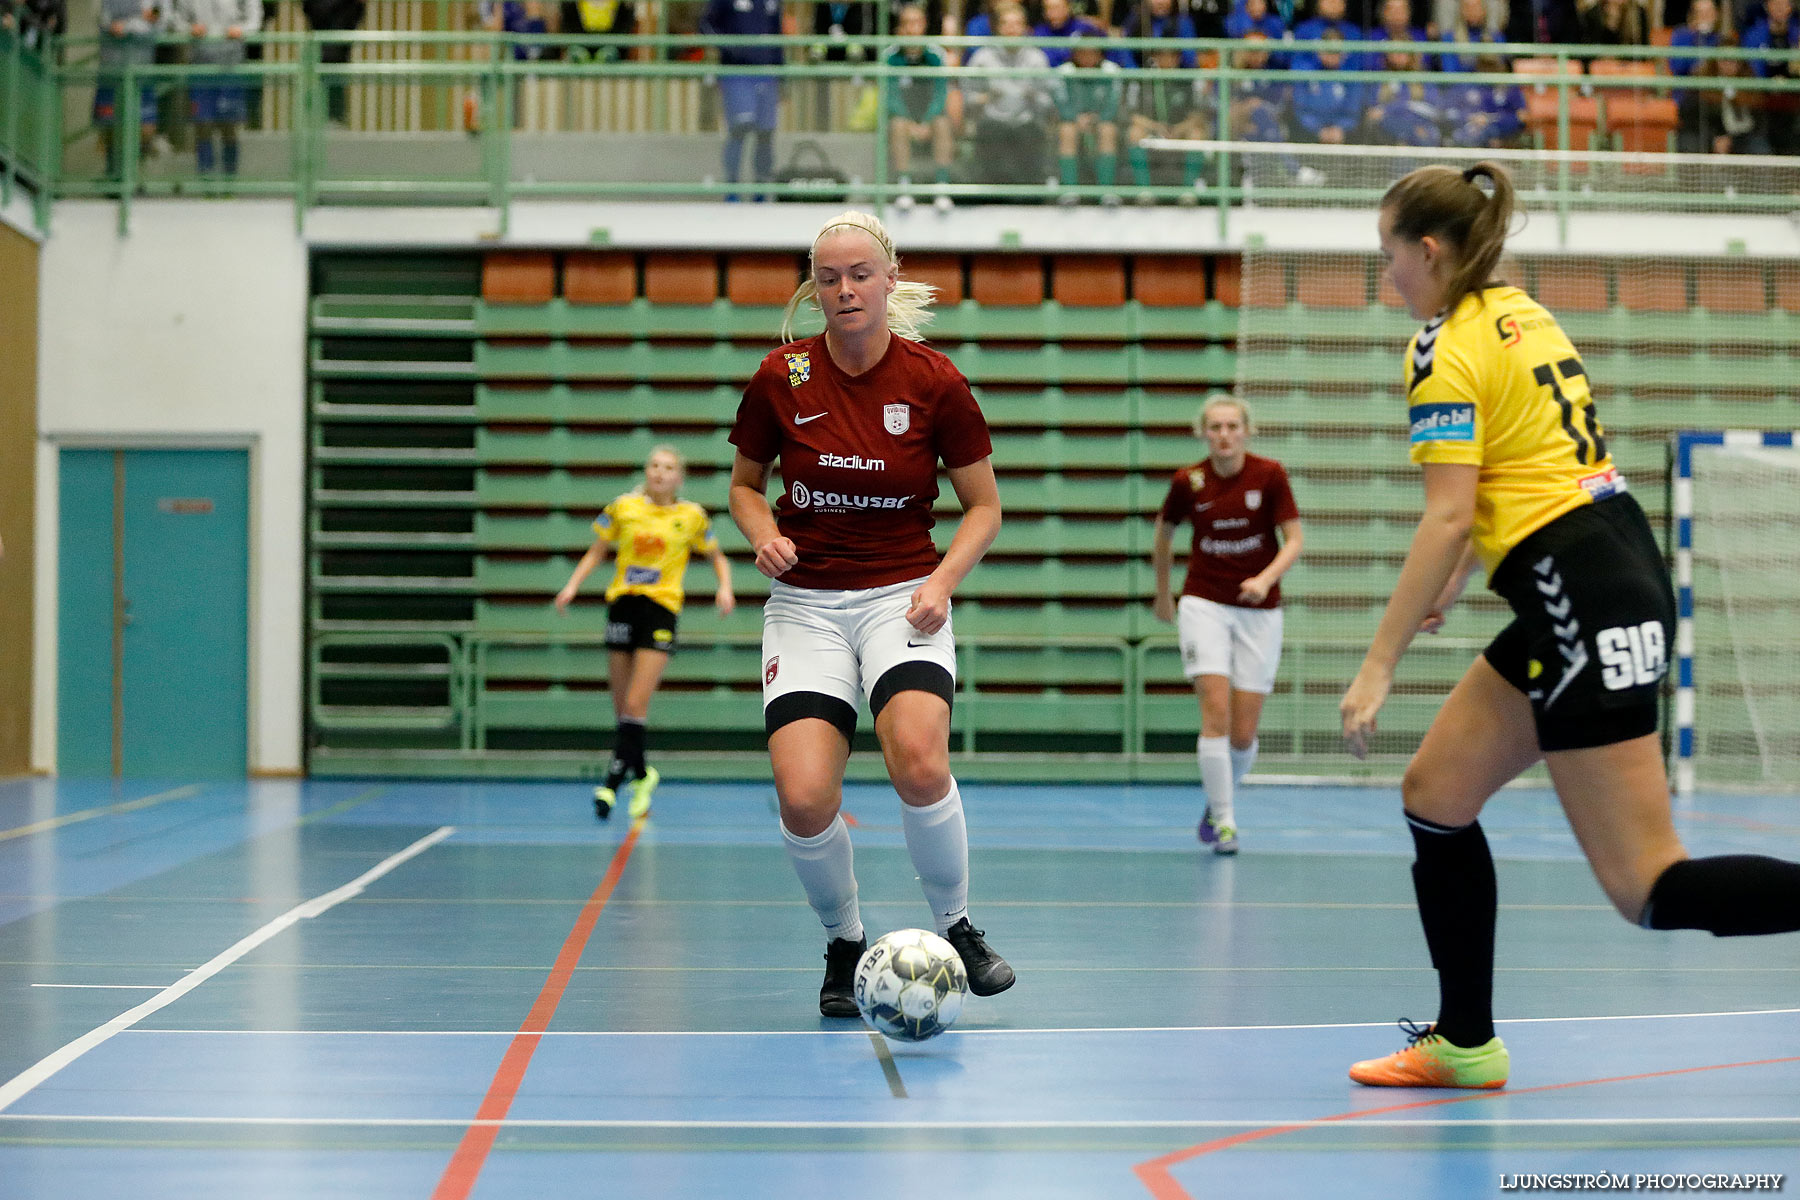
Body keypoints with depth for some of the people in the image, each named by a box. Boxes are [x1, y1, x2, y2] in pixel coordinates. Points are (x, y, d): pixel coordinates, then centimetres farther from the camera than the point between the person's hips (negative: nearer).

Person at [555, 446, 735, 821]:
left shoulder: (691, 516, 2)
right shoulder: (623, 507, 4)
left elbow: (717, 556, 16)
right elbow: (597, 552, 14)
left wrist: (724, 588, -2)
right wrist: (573, 585, 0)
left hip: (661, 609, -3)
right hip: (622, 603, 3)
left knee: (636, 705, -14)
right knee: (621, 706, 6)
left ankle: (613, 782, -13)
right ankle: (642, 774, 27)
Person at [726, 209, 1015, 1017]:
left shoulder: (935, 382, -5)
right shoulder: (780, 379, -2)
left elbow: (984, 506, 4)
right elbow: (744, 483, 13)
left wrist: (942, 579, -12)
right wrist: (765, 534, -8)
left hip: (902, 597, -1)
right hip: (806, 603, 1)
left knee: (917, 761, -29)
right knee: (804, 799, -18)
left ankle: (957, 927, -3)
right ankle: (843, 943, 12)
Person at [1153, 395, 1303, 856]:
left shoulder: (1269, 475, -8)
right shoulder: (1188, 482, -5)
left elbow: (1294, 540, -7)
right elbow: (1164, 531, 14)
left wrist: (1265, 578, -25)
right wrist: (1162, 593, 20)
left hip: (1259, 609, 0)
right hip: (1204, 604, 0)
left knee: (1244, 732, 0)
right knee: (1216, 711, -17)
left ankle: (1220, 800, 28)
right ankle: (1223, 821, -9)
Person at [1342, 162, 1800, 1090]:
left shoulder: (1447, 348, -9)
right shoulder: (1522, 315, 17)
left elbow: (1447, 516, -16)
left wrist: (1378, 665, -13)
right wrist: (1455, 577, 32)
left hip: (1582, 600, -10)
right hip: (1619, 562, 10)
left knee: (1648, 889, -10)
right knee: (1435, 796, 15)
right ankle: (1464, 1044, 20)